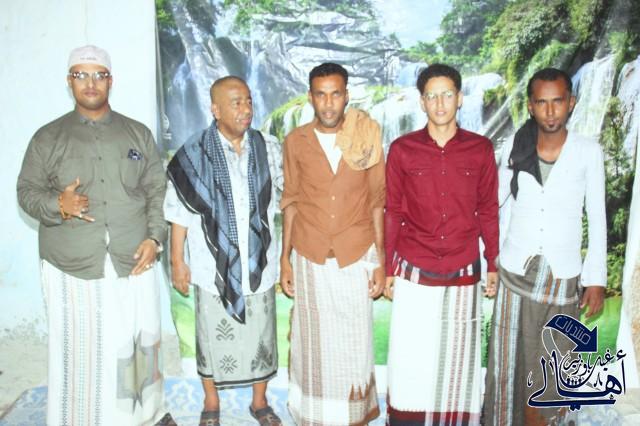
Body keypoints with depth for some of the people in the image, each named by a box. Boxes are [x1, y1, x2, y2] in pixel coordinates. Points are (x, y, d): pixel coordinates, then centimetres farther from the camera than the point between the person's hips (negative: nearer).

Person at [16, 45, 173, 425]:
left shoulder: (138, 134, 9)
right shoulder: (48, 137, 6)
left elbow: (158, 191, 7)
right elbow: (27, 192, 7)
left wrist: (154, 237, -6)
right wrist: (58, 204, -15)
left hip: (134, 263, 1)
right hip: (73, 268, -1)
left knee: (141, 342, 9)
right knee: (81, 351, 2)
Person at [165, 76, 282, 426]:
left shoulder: (265, 149, -2)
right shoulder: (193, 154, -10)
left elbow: (274, 206, 5)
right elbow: (180, 213, -4)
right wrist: (177, 261, -3)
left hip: (259, 264, 2)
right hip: (214, 266, -2)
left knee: (260, 336, 15)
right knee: (214, 338, 14)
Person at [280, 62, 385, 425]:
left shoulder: (367, 138, -4)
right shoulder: (296, 141, -2)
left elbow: (377, 202, 0)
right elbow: (291, 201, 4)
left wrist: (380, 260, -2)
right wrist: (285, 258, 3)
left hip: (356, 257, 0)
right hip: (310, 258, 1)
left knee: (354, 342, 9)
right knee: (313, 342, 12)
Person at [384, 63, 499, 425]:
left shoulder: (481, 149, 0)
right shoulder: (402, 150, -3)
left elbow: (488, 211, 6)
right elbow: (393, 213, 1)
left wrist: (493, 264, 7)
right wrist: (389, 269, 2)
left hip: (464, 274, 1)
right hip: (414, 274, -1)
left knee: (459, 359, 12)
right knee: (411, 361, 8)